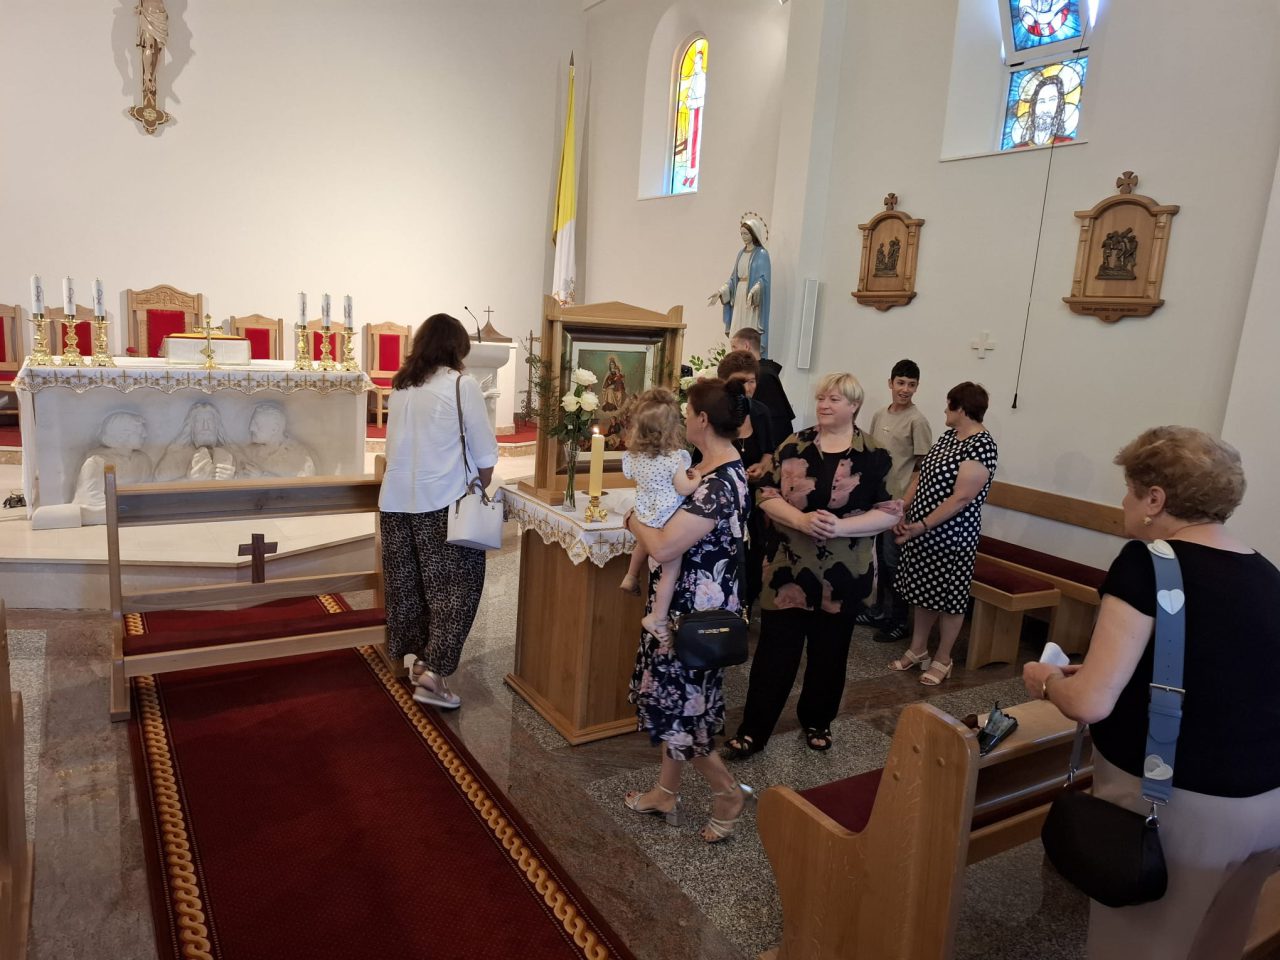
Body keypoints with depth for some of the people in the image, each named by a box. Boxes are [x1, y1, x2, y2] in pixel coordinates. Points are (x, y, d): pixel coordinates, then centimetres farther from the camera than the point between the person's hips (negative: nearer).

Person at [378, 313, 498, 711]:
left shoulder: (400, 386, 9)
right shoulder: (461, 385, -8)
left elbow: (398, 443, 12)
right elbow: (484, 450, -7)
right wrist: (480, 490, 6)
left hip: (397, 499, 6)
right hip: (443, 502, -6)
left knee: (408, 583, 14)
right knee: (454, 586, 2)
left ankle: (419, 660, 28)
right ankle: (433, 671, -2)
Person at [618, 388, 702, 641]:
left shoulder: (634, 456, -5)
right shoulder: (674, 458, -24)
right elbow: (683, 489, -20)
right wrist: (697, 479, -1)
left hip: (646, 516, 7)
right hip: (668, 524, -7)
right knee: (671, 570, 6)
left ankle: (631, 577, 54)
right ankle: (657, 617, 11)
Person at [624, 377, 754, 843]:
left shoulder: (719, 484, -27)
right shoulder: (722, 468, 5)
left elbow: (664, 547, -28)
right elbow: (688, 517, 17)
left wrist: (635, 521, -10)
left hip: (697, 611, -10)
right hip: (685, 604, 10)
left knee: (677, 704, 4)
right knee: (674, 697, 19)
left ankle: (729, 792, 22)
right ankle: (666, 793, 35)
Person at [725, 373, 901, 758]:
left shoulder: (873, 456, -3)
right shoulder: (794, 445, 1)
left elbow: (891, 512, -5)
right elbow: (766, 495, -1)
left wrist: (841, 527, -20)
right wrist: (801, 519, -19)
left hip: (843, 575, 0)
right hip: (788, 569, 0)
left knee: (829, 652, 15)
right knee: (774, 649, 4)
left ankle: (818, 721, 36)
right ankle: (753, 729, 15)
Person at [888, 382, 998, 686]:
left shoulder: (981, 446, -19)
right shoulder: (948, 436, 9)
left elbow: (961, 498, -23)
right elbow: (920, 477, 12)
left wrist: (923, 526, -22)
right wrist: (901, 513, 3)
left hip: (951, 536, -8)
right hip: (921, 530, 8)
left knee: (948, 597, 6)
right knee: (922, 591, 17)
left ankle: (942, 660, 20)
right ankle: (917, 649, 31)